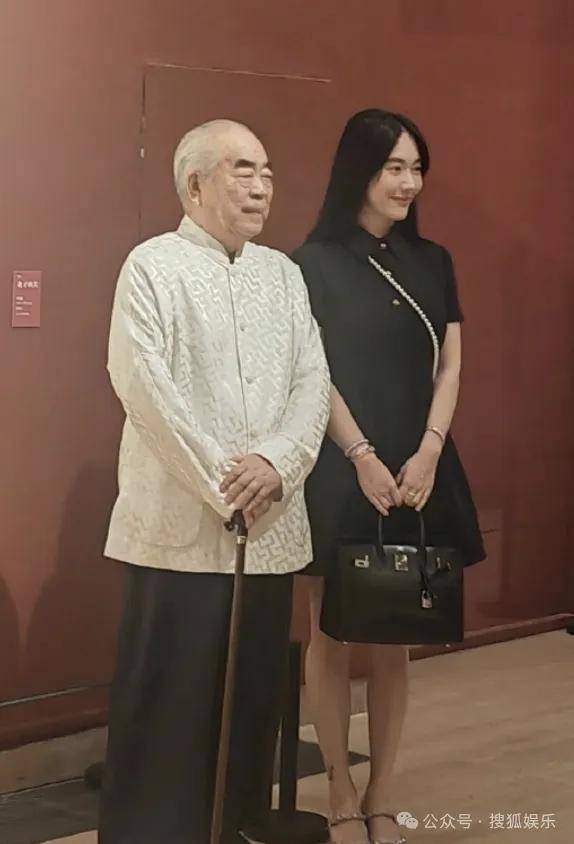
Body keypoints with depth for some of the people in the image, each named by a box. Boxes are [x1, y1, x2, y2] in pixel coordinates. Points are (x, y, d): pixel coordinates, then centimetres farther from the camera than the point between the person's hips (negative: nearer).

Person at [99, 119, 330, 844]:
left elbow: (313, 382, 6)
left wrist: (275, 463, -11)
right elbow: (144, 384, -12)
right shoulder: (153, 266, -3)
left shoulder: (284, 273, 14)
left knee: (251, 696, 10)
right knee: (165, 701, -1)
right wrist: (220, 481, -14)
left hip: (270, 526, 5)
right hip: (180, 525, -5)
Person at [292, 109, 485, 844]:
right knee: (333, 633, 3)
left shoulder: (432, 263, 10)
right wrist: (364, 459, -14)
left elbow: (450, 366, 7)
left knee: (396, 635, 7)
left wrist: (427, 453, -6)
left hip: (417, 471, 4)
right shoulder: (314, 263, -4)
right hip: (339, 470, -4)